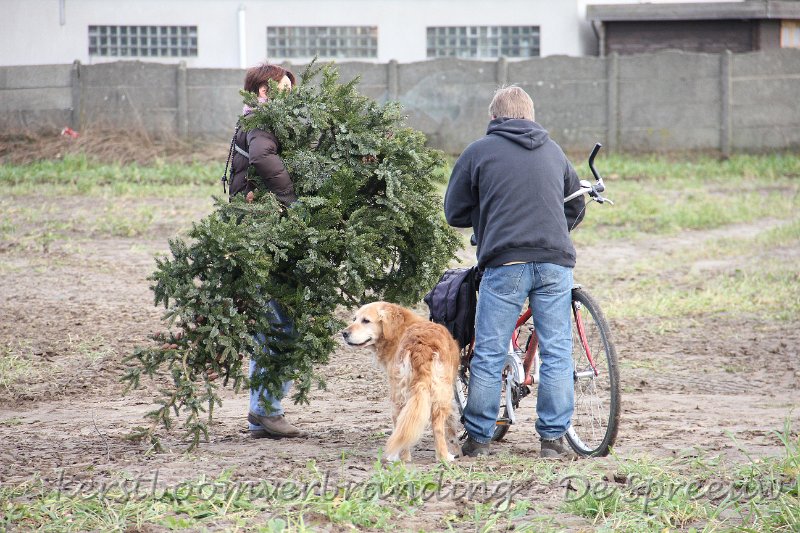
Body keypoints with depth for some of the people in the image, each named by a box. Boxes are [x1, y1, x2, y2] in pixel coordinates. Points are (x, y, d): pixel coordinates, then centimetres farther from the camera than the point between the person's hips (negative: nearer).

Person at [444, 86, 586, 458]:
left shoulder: (479, 152, 5)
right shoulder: (554, 151, 17)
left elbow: (455, 213, 10)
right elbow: (576, 207, 27)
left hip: (506, 262, -3)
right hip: (555, 261, 3)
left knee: (489, 354, 3)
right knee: (556, 351, 6)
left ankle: (478, 438, 6)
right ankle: (552, 437, 6)